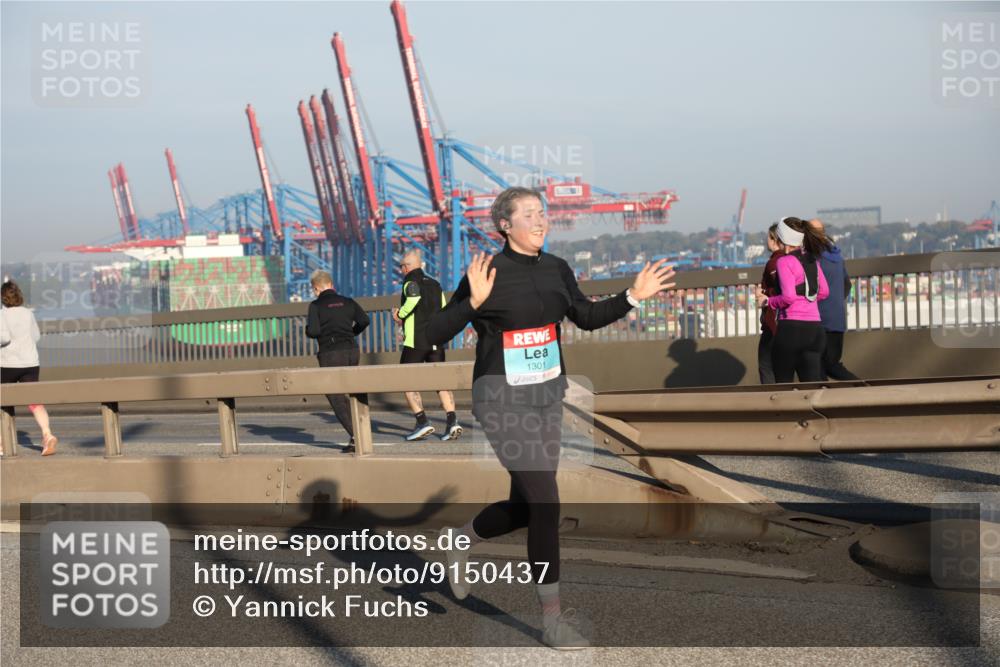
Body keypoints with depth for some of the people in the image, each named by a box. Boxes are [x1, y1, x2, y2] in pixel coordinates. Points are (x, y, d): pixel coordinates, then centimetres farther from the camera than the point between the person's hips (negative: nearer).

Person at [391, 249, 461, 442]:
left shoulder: (411, 282, -4)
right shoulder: (435, 284, 16)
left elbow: (414, 297, -27)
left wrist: (400, 314, -12)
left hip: (415, 341, -6)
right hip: (436, 340, 6)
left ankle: (422, 422, -7)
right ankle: (452, 421, -10)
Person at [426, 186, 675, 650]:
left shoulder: (556, 269, 3)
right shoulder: (488, 273, -14)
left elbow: (587, 317, 19)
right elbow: (434, 334, -16)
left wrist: (632, 296, 8)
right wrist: (474, 301, -31)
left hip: (547, 396, 7)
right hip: (502, 400, -7)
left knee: (525, 506, 12)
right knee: (545, 501, -12)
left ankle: (461, 540, 42)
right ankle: (552, 618, -1)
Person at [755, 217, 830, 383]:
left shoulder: (785, 261, -9)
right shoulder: (812, 259, 12)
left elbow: (788, 297, -18)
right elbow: (824, 292, 20)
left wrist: (767, 301, -4)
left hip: (791, 327, -6)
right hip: (814, 327, 6)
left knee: (783, 383, 8)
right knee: (813, 385, 2)